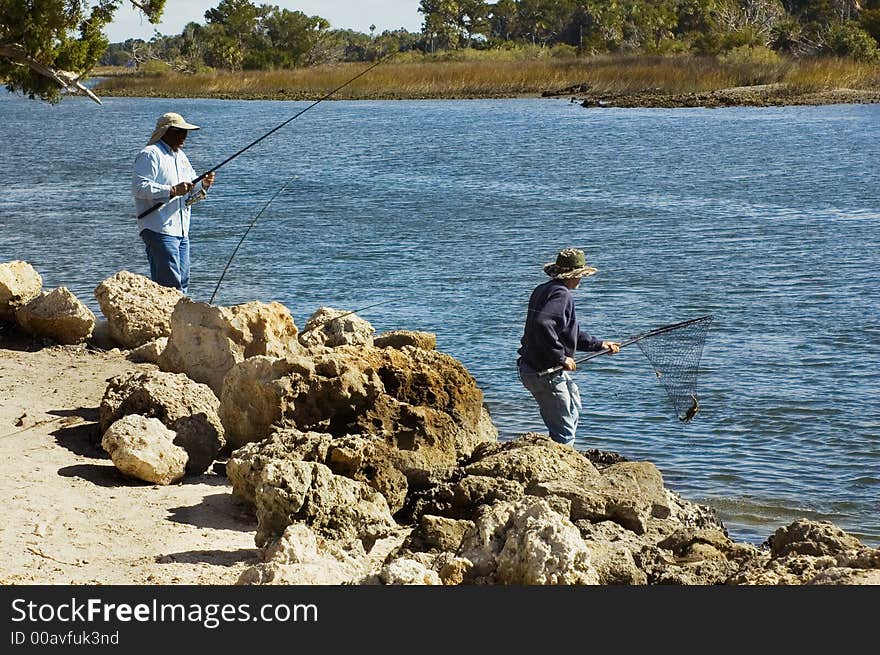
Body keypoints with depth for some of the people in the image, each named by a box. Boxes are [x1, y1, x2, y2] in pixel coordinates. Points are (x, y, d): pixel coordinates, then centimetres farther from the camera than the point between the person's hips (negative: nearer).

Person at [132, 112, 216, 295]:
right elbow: (139, 187, -19)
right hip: (159, 230, -9)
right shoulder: (150, 155, -6)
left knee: (182, 282, 8)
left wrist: (203, 185, 2)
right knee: (169, 283, -15)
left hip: (181, 231, 9)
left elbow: (191, 194, 25)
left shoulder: (181, 156, 22)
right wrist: (172, 191, -22)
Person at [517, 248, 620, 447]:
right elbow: (542, 325, -36)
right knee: (564, 432, -5)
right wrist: (561, 357, -26)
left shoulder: (543, 290, 13)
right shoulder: (561, 294, -18)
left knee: (573, 406, 32)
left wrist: (599, 344, 23)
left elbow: (570, 333, 22)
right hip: (545, 372, -11)